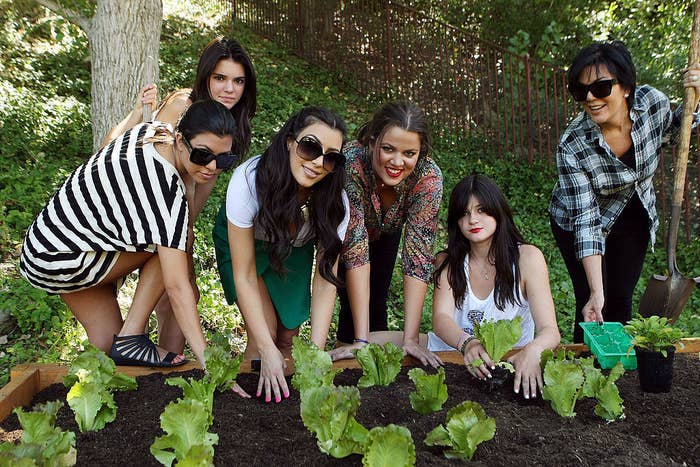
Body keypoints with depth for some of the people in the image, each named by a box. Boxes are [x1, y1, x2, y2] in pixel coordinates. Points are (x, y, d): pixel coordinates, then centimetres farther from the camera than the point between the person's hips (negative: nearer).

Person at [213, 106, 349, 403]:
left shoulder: (335, 200, -29)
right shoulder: (248, 180, -38)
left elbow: (325, 281, -25)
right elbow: (244, 276, -33)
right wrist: (267, 351, -37)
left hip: (294, 249, 2)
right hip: (241, 240, -2)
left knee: (288, 336, -3)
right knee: (265, 335, -14)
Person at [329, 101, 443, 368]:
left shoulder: (429, 176, -35)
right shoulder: (350, 165, -43)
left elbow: (418, 255, -34)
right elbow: (355, 248, -42)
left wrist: (410, 338, -39)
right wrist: (360, 341, -43)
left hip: (386, 230, 2)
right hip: (343, 231, -2)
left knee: (377, 303, 5)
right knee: (352, 304, -8)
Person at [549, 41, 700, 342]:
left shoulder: (652, 102, -22)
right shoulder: (572, 148, -33)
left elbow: (671, 131, 5)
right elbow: (585, 221, -32)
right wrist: (596, 292, -36)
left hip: (635, 218, 4)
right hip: (577, 223, -4)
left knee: (621, 299, 12)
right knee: (595, 307, -5)